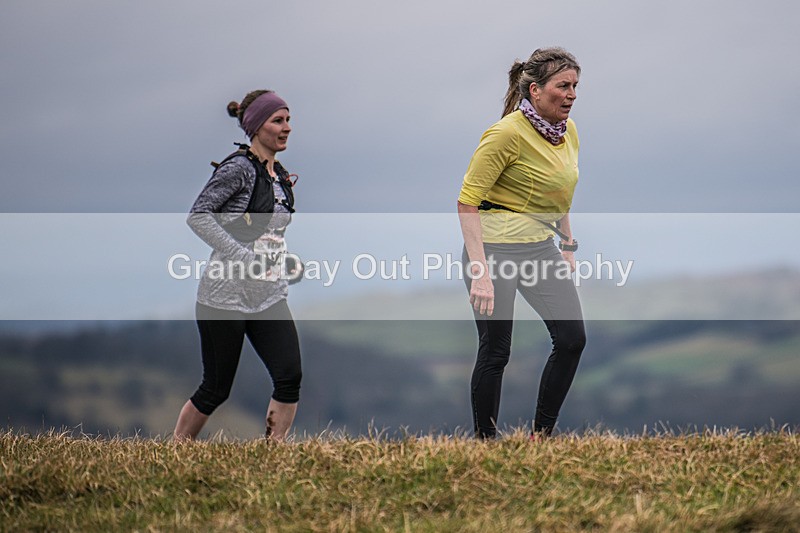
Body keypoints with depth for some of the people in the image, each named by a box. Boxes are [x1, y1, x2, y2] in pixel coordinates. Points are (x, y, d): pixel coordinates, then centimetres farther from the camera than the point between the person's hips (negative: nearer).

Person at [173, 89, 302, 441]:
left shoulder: (280, 176, 13)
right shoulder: (239, 168, -12)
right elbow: (198, 216, -20)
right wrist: (242, 257, -27)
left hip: (269, 299, 7)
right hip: (225, 296, -7)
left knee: (290, 376, -10)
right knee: (215, 389, 1)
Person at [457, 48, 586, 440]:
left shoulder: (569, 131, 4)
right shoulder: (507, 133, -19)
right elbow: (467, 202, -19)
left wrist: (568, 245, 19)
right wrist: (480, 272, -24)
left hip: (541, 246, 8)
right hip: (495, 248, -7)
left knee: (572, 339, 0)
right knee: (495, 352, -2)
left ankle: (541, 435, 12)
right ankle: (484, 441, 12)